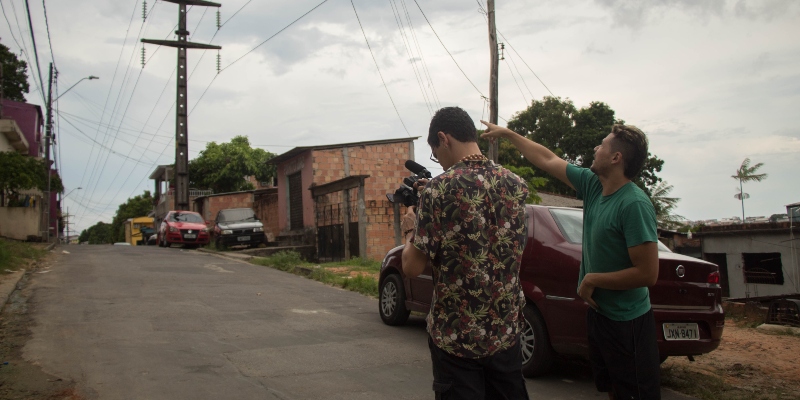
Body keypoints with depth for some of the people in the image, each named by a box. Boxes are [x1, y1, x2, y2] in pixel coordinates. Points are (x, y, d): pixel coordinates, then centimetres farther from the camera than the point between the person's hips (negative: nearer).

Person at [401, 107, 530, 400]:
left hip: (456, 335, -4)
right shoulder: (517, 185, -1)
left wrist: (410, 230, 5)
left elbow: (412, 267, -14)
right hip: (507, 330, 5)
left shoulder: (439, 189, -16)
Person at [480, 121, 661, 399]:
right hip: (598, 313, 8)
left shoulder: (634, 204, -22)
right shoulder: (592, 185, -1)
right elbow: (547, 160, 12)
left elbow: (647, 273, -24)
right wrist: (507, 133, 17)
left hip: (628, 323, -8)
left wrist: (591, 279, -15)